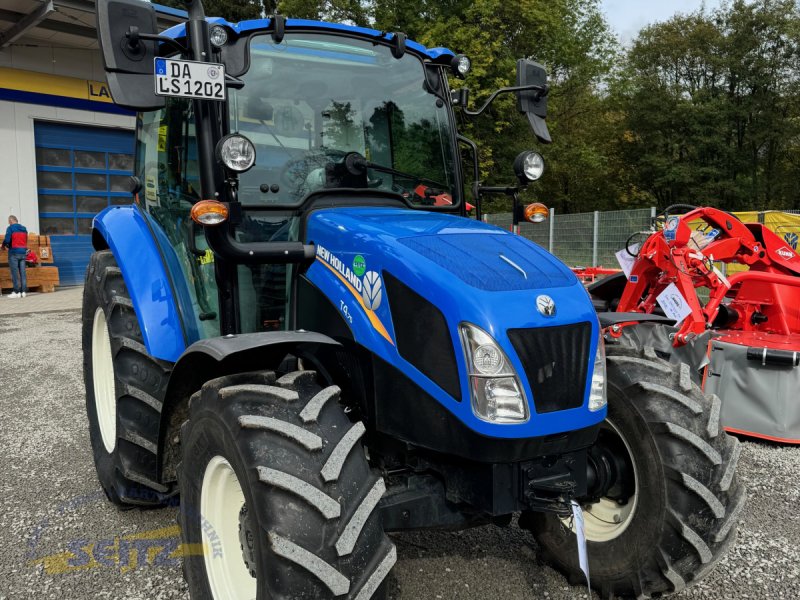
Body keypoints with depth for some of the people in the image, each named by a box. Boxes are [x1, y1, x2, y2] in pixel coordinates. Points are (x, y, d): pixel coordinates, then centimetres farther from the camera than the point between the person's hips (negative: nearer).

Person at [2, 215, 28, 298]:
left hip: (14, 252, -5)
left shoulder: (10, 228, -6)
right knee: (22, 272, 6)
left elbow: (7, 240, -15)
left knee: (15, 273, -2)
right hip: (23, 252, 5)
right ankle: (24, 291, 4)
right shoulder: (24, 229, 12)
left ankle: (17, 292, -4)